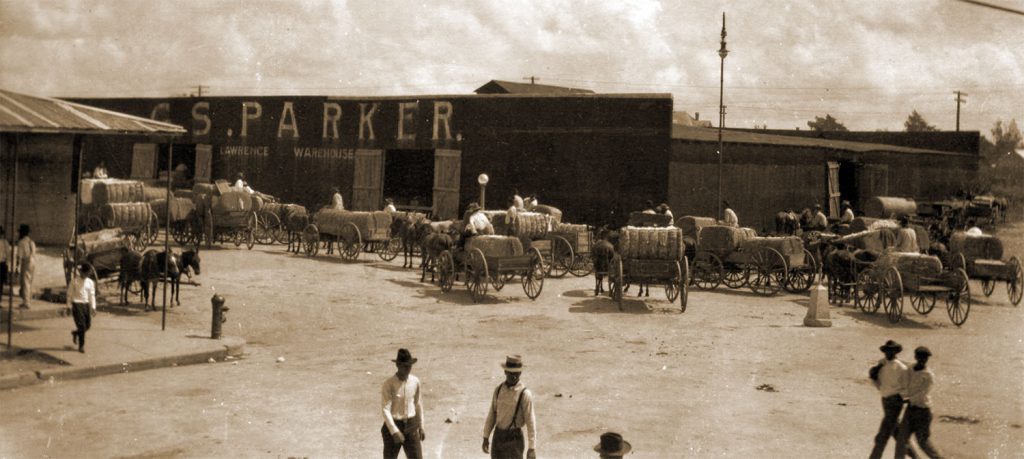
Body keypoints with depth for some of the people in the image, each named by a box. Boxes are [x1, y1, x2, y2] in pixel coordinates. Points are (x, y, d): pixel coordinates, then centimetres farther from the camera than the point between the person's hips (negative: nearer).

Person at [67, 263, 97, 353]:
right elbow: (69, 294, -1)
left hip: (86, 304, 5)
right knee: (81, 325, -9)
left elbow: (92, 295, 9)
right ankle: (81, 346, 2)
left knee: (88, 325, 5)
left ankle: (75, 333, 37)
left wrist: (93, 307, 1)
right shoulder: (74, 281, -4)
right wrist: (69, 306, -4)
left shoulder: (90, 282, 8)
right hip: (77, 304, -5)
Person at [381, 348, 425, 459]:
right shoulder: (388, 384, -17)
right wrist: (394, 431, -28)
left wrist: (421, 427, 12)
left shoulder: (415, 381, -3)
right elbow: (385, 409, -20)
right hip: (393, 426, -3)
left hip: (411, 426, 3)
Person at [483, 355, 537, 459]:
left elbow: (531, 422, -14)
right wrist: (485, 438, 11)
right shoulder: (499, 390, 2)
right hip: (498, 436, 5)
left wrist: (532, 448, -16)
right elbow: (492, 414, 10)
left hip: (514, 438, -5)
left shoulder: (525, 394, -14)